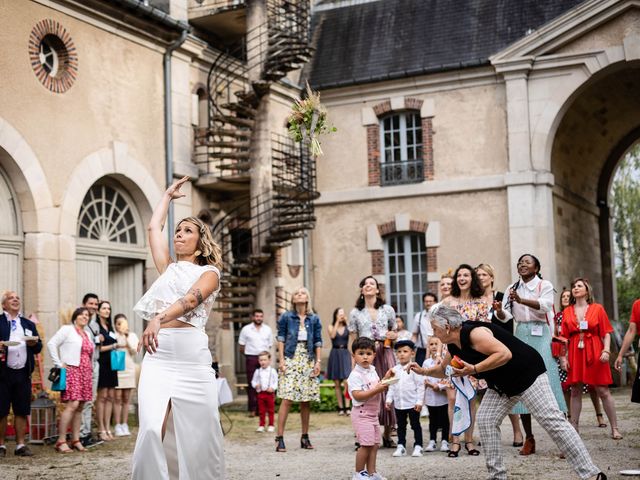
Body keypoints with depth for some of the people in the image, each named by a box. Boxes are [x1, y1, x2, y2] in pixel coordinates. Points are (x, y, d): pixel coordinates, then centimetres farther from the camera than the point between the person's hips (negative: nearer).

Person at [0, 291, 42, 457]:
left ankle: (20, 445, 11)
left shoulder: (29, 324, 17)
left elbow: (38, 348, 17)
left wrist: (34, 343, -4)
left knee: (22, 410, 5)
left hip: (23, 373, 4)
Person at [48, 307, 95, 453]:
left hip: (86, 373, 7)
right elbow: (51, 344, -7)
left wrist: (91, 368, 12)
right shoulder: (67, 329, 1)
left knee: (80, 407, 5)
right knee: (72, 405, -16)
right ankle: (61, 441, -12)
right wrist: (59, 364, -10)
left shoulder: (88, 335, 22)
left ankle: (76, 440, 8)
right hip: (72, 371, -7)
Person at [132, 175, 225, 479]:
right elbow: (154, 227, 27)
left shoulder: (209, 272, 8)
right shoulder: (168, 269, 23)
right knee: (152, 430, -14)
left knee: (198, 433, -3)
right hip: (157, 353, 3)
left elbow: (192, 298, -13)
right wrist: (168, 195, 38)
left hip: (191, 352, -3)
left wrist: (158, 319, -30)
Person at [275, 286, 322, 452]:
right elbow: (281, 338, 2)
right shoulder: (286, 317, 3)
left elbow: (318, 341, 10)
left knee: (306, 400, 4)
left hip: (308, 361, 3)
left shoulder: (314, 319, 10)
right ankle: (280, 437, -10)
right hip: (291, 359, -3)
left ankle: (305, 437, 14)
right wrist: (282, 360, -5)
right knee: (287, 399, -12)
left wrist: (318, 362, 3)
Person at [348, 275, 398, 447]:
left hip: (385, 354, 1)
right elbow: (354, 341, 8)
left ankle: (387, 435, 11)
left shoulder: (388, 310, 12)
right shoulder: (355, 313, 8)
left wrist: (393, 335, -2)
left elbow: (395, 333, 20)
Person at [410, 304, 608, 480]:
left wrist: (473, 369, -34)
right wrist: (424, 371, 9)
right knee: (485, 421, 0)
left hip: (528, 374, -10)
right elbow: (443, 369, 23)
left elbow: (505, 354, -34)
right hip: (502, 385, 10)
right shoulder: (454, 346, 5)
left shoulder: (474, 333, -25)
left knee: (552, 420, -13)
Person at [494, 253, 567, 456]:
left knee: (545, 381, -10)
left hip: (539, 335, -4)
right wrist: (499, 310, -20)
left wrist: (521, 300, -34)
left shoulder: (545, 285, 1)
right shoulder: (512, 288, 14)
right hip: (520, 335, 4)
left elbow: (545, 305, -19)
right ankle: (529, 439, 7)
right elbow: (505, 316, 3)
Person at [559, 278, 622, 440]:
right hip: (575, 354, 2)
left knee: (603, 391, -3)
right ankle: (573, 428, 10)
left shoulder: (597, 308, 5)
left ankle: (615, 428, 3)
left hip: (594, 353, -2)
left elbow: (606, 333, 1)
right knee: (575, 391, 4)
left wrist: (606, 350, -12)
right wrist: (563, 357, 0)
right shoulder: (567, 311, 10)